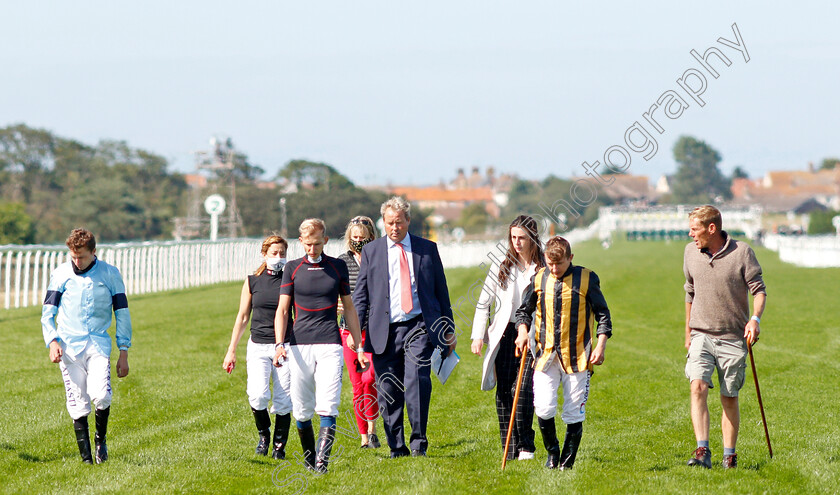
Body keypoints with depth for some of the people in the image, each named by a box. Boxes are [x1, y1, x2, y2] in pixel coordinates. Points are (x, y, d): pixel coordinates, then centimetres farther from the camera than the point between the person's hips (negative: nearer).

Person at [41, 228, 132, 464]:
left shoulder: (110, 274, 5)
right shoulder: (61, 274, 6)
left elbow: (122, 314, 10)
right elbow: (48, 313, 8)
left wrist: (123, 352, 5)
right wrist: (52, 341, -9)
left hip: (98, 345, -1)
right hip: (69, 346, 1)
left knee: (101, 396, -20)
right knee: (78, 404, -3)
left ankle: (100, 439, 7)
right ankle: (86, 457, 6)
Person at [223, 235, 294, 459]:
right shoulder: (252, 281, 7)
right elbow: (242, 317, 12)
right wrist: (231, 350, 11)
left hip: (285, 346, 0)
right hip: (258, 346, 0)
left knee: (283, 402, -4)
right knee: (258, 395, -17)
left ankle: (279, 445, 14)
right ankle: (264, 434, 10)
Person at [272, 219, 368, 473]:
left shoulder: (338, 267, 10)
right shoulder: (292, 268, 9)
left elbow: (349, 308, 16)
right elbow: (282, 309, 7)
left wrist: (358, 347, 13)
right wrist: (279, 344, -8)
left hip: (330, 344, -1)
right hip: (300, 345, 1)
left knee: (327, 405, -14)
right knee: (302, 409, 2)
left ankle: (322, 460, -21)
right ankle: (308, 459, 18)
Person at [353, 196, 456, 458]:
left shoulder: (427, 249, 10)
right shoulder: (371, 251, 10)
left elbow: (441, 290, 14)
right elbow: (361, 294, 10)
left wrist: (449, 329, 13)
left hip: (419, 328, -1)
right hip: (384, 331, 1)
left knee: (417, 381, -19)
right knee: (388, 392, 1)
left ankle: (418, 442, -9)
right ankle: (396, 448, 12)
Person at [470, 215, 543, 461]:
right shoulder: (502, 267, 9)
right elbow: (484, 303, 11)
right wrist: (478, 335, 3)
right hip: (504, 334, 3)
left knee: (522, 390, -15)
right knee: (503, 391, -1)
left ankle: (526, 446, -4)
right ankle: (510, 449, 6)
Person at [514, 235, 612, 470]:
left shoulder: (586, 279, -1)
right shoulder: (539, 279, 6)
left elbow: (602, 314, 5)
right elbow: (524, 310, 19)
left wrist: (601, 345, -6)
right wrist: (522, 331, 0)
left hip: (577, 356, -2)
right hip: (546, 355, 2)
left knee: (574, 414, 0)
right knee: (544, 409, -9)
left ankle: (567, 462, 14)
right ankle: (552, 452, 15)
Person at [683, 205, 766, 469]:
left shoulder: (741, 252, -7)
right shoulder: (691, 252, 5)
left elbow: (759, 289, -4)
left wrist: (755, 319, -22)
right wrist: (688, 332, 22)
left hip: (733, 338, -2)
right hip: (701, 335, 2)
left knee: (729, 398, 4)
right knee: (698, 386, -19)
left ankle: (729, 455, 18)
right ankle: (702, 452, -25)